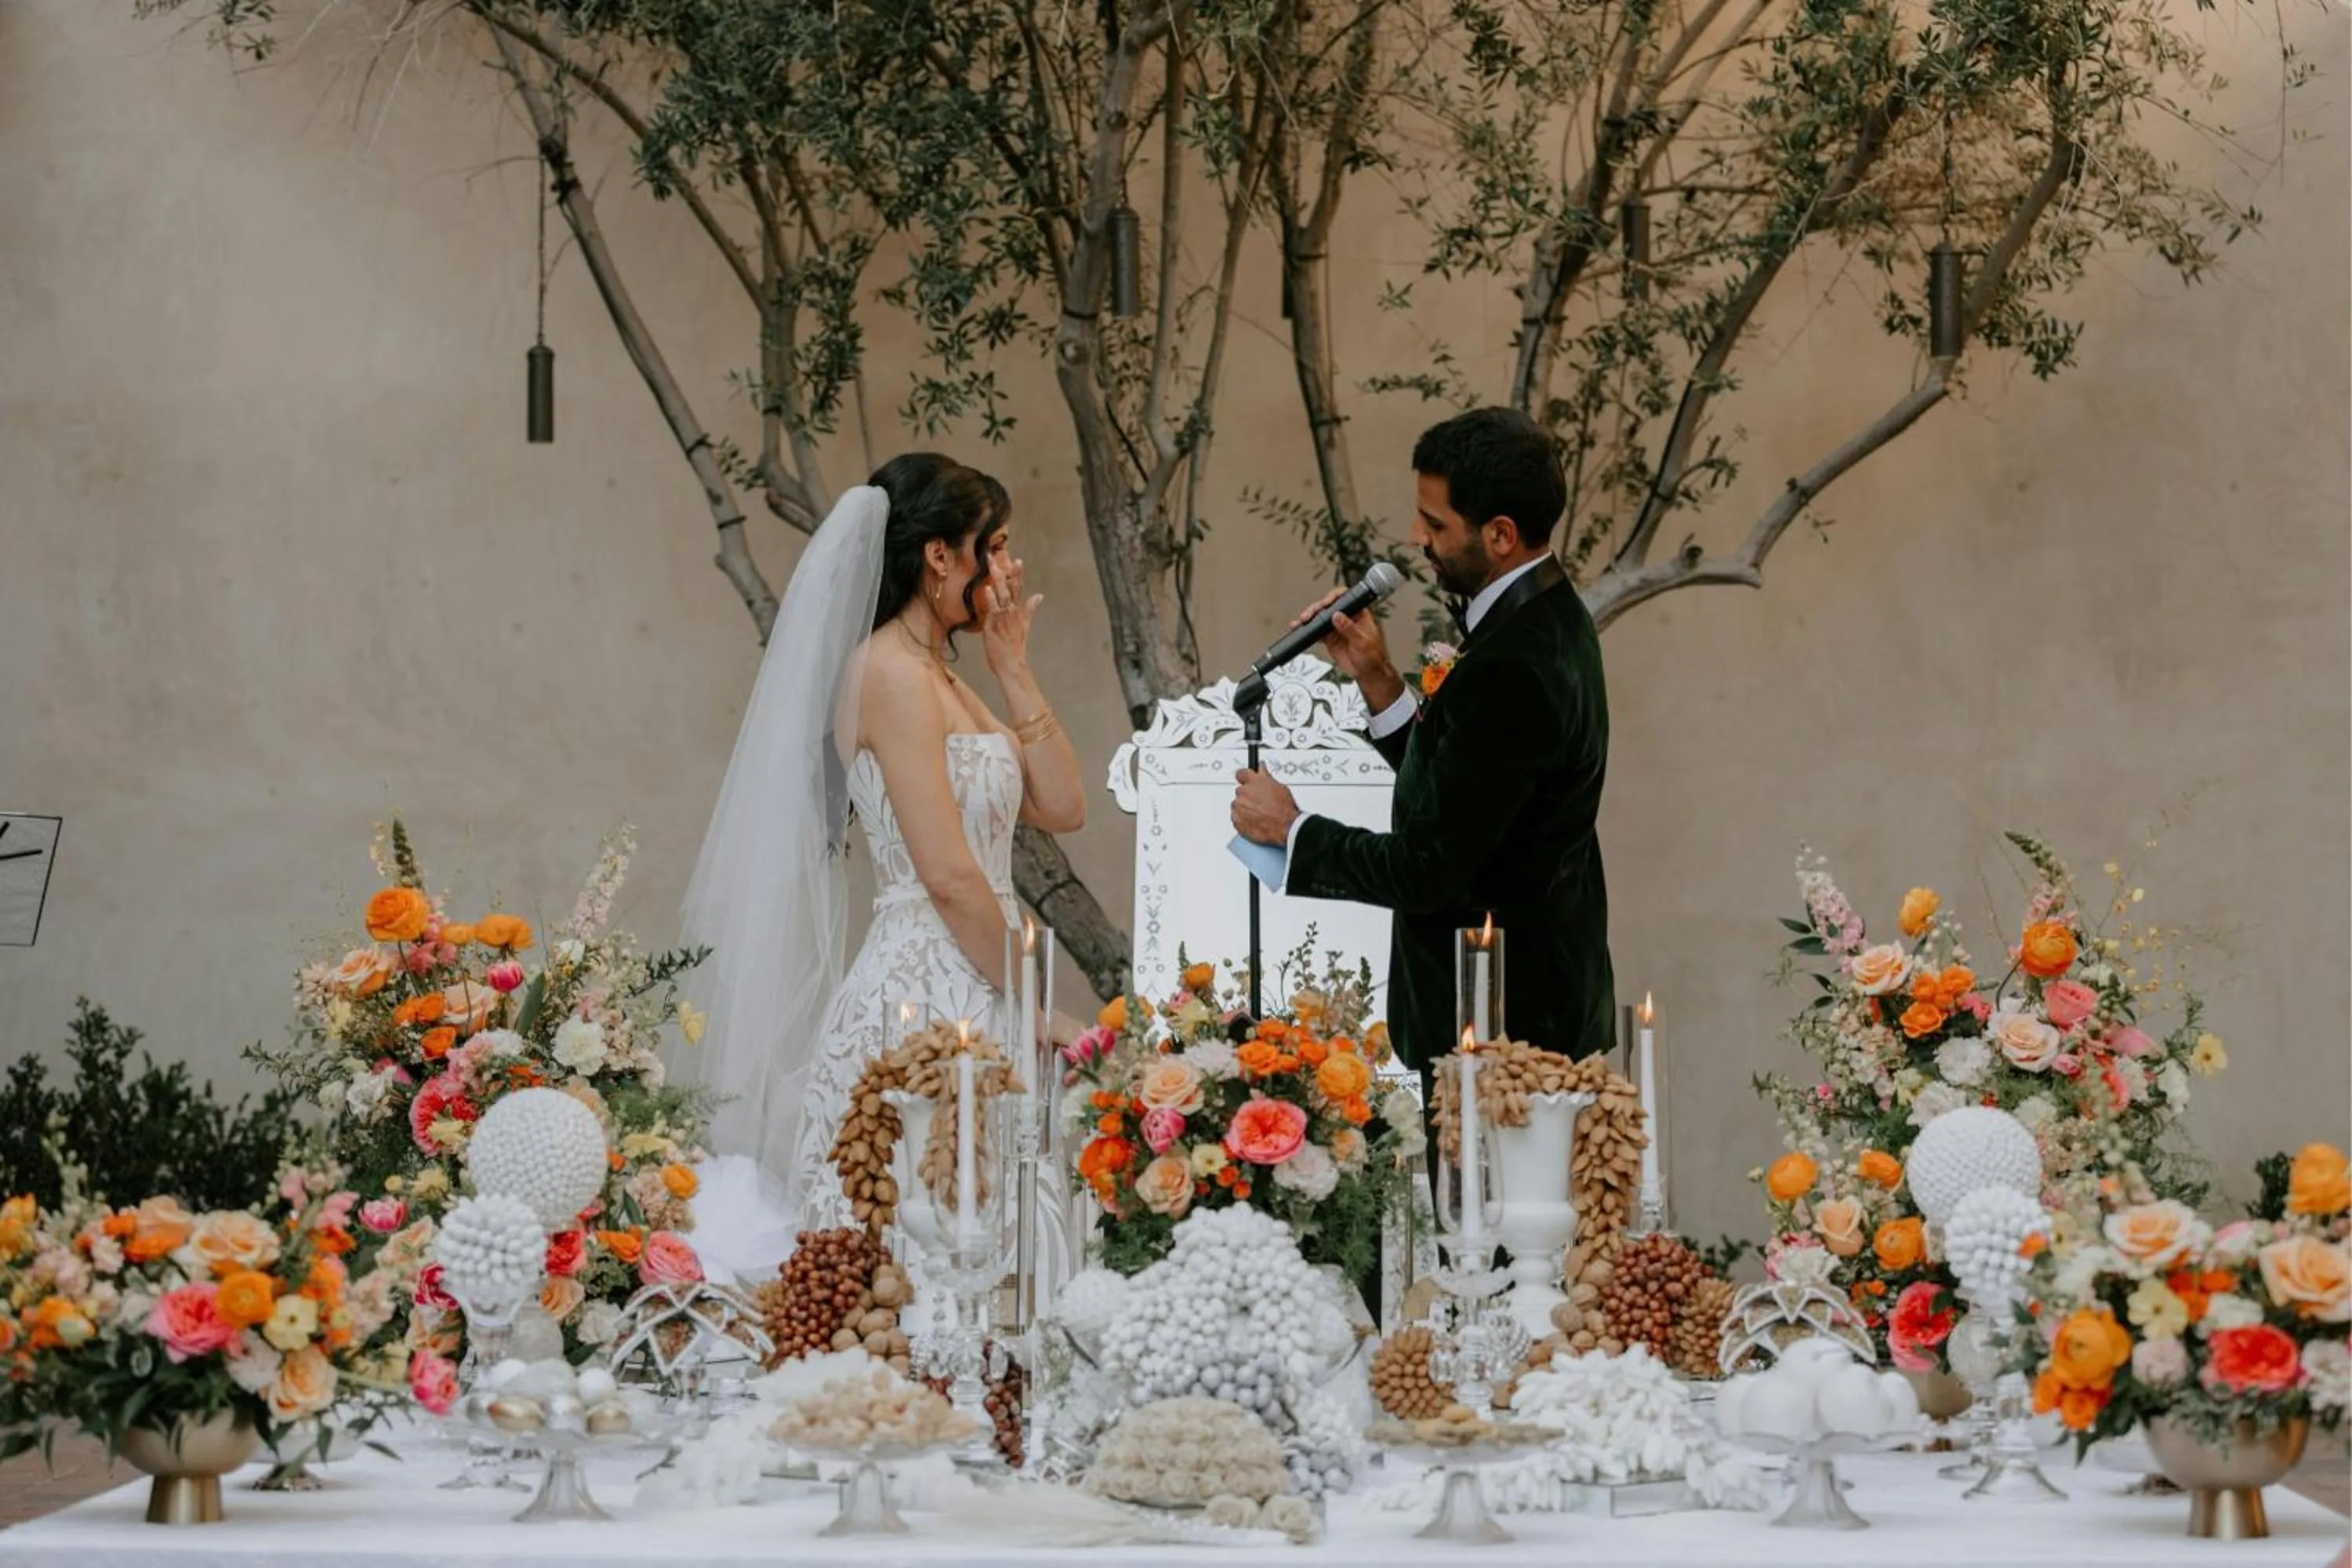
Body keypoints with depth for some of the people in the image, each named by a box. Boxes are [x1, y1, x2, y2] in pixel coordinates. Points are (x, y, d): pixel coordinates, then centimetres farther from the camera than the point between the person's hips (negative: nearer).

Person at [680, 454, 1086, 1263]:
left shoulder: (941, 678, 17)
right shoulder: (888, 672, -11)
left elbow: (1062, 807, 12)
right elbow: (948, 877, -16)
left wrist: (1013, 670, 9)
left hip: (965, 997, 9)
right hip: (921, 997, -9)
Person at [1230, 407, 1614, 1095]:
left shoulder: (1509, 669, -25)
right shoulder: (1544, 618, 8)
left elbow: (1425, 869, -22)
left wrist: (1290, 828, -8)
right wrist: (1376, 678, 5)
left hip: (1500, 1024, -10)